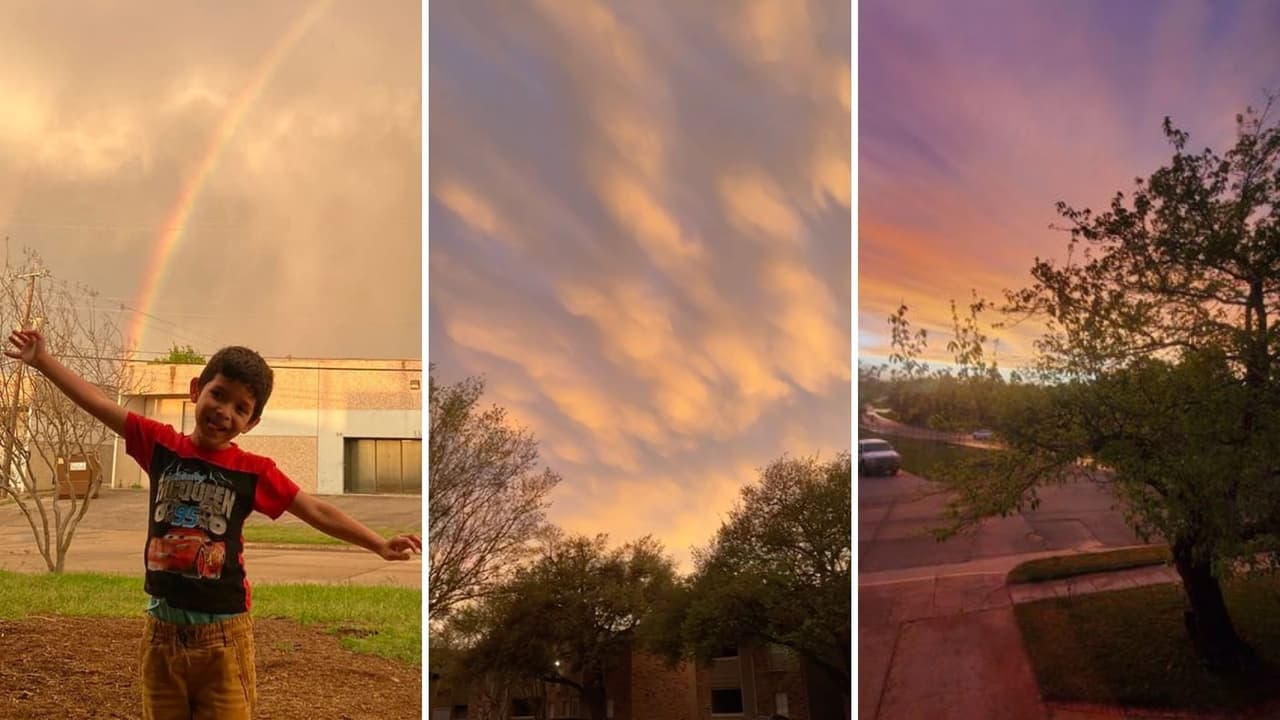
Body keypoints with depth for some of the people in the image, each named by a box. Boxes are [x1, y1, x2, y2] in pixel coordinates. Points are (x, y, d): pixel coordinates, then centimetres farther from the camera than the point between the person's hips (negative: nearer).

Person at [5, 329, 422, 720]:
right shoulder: (161, 445, 0)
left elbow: (317, 512, -4)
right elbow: (100, 405, 2)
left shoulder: (253, 472, -5)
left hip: (223, 634, -2)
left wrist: (379, 544, -8)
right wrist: (42, 360, 2)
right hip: (162, 628, 3)